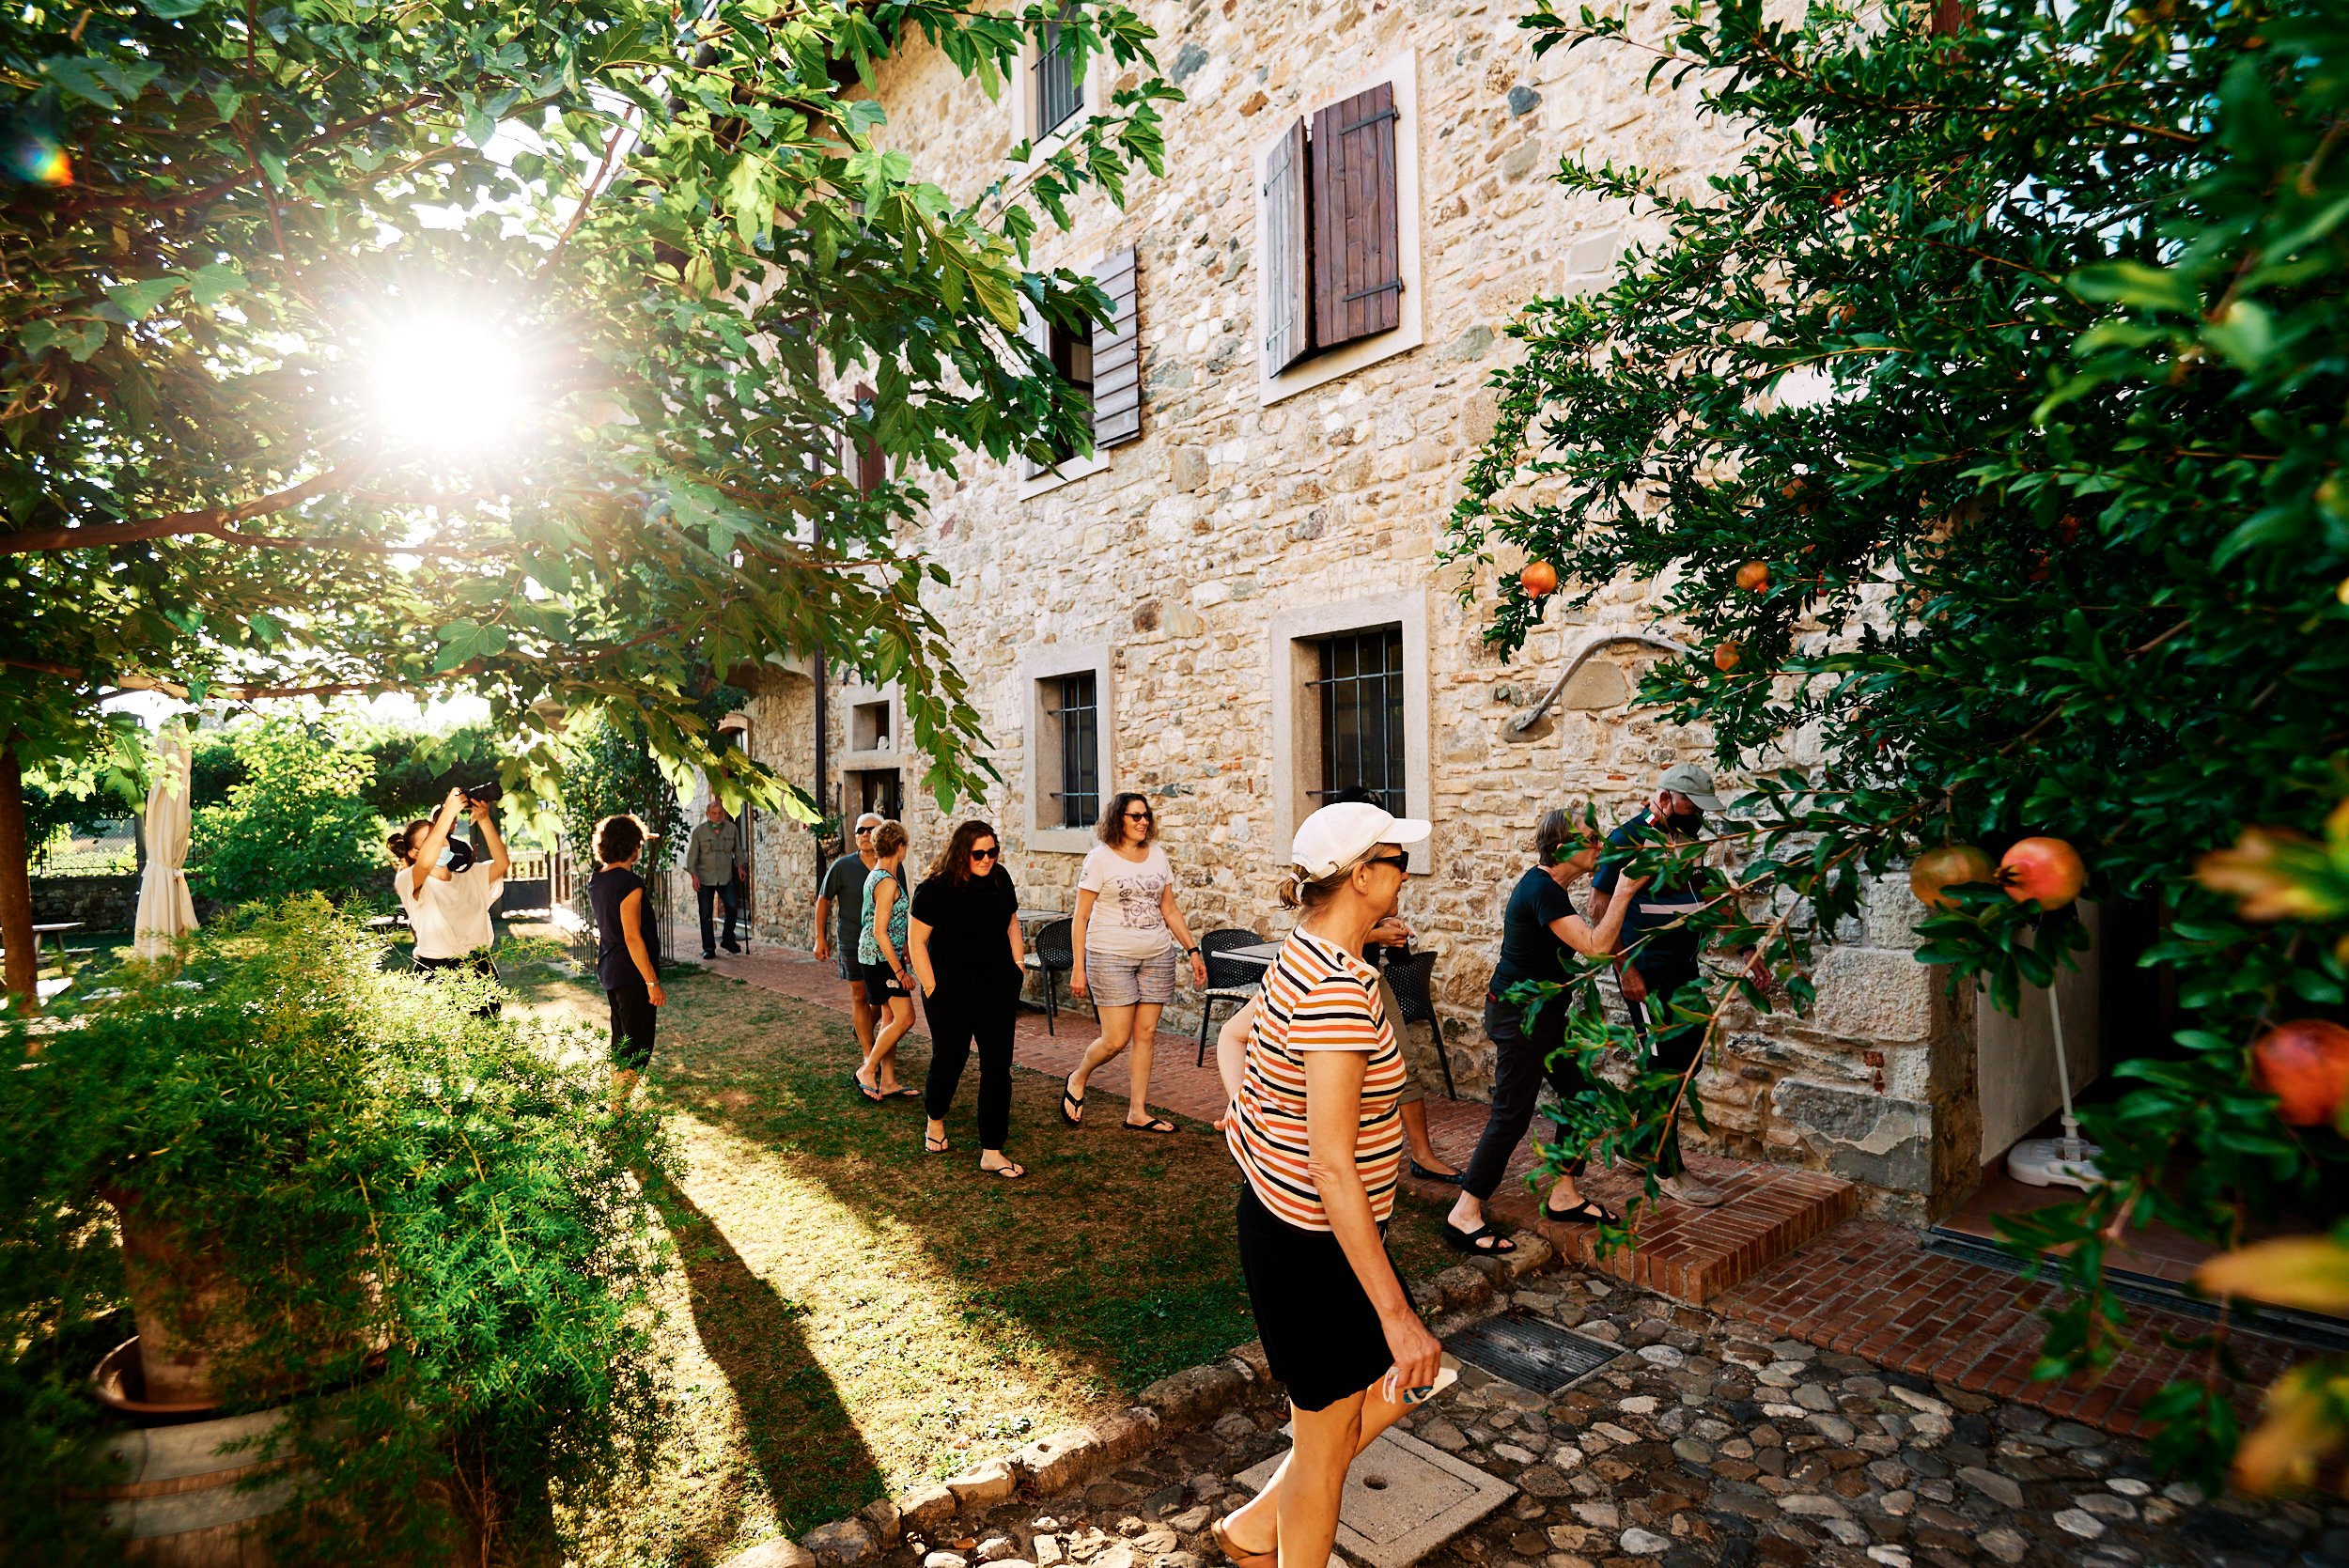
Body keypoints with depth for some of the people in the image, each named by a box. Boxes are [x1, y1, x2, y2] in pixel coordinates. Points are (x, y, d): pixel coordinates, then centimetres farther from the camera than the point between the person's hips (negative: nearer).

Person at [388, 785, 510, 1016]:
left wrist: (484, 820, -14)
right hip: (436, 972, -4)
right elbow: (426, 864, -24)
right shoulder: (408, 881, -1)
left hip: (481, 970, 4)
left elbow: (502, 863, -5)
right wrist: (448, 814, -27)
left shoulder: (471, 876, 13)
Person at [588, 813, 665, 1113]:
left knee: (620, 1044, 19)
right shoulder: (628, 882, -20)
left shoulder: (596, 880, 7)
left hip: (608, 971, 9)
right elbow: (633, 938, -22)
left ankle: (615, 1108, 27)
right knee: (637, 1051, -1)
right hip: (631, 974, -9)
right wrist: (652, 982, -20)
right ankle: (618, 1115, 1)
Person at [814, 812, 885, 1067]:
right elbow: (824, 900, 2)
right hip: (852, 943, -2)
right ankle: (868, 1054, 15)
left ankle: (863, 1031, 41)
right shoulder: (842, 867, -8)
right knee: (859, 996, 5)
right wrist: (820, 938, 0)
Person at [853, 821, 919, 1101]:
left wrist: (902, 953, 33)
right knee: (904, 1019, -9)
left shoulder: (876, 875, 11)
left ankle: (888, 1082, 15)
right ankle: (866, 1071, 1)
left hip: (883, 956, 10)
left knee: (891, 1019, 11)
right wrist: (900, 971, -20)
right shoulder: (888, 882, -19)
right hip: (881, 958, -10)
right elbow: (880, 932, -22)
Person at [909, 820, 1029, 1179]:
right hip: (951, 991, -4)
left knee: (998, 1065, 1)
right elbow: (917, 941, -9)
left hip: (998, 988, 4)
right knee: (949, 1059, 8)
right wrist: (931, 989, -11)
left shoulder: (1000, 879, 2)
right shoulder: (935, 889, -13)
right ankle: (935, 1120, 41)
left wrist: (1018, 964, 9)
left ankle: (992, 1153, 9)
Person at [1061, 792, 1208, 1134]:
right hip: (1110, 956, -5)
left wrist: (1193, 951, 8)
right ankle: (1077, 1080, 24)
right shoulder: (1100, 858, -5)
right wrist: (1079, 969, -8)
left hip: (1157, 956, 5)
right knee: (1116, 1039, -5)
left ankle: (1138, 1113, 17)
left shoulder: (1157, 855, 9)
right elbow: (1081, 917, -5)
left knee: (1146, 1034, 5)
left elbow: (1169, 909, 14)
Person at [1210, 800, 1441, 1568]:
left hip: (1283, 1216, 9)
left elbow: (1231, 1043, 16)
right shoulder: (1338, 988, -29)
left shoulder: (1307, 957, 2)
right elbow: (1334, 1168, -30)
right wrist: (1395, 1313, -25)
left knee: (1394, 1389, 23)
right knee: (1328, 1437, 13)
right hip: (1311, 1239, -9)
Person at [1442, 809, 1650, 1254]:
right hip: (1518, 1015, -10)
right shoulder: (1542, 891, -22)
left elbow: (1589, 930, 25)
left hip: (1543, 1012, 10)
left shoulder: (1547, 884, 8)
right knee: (1512, 1116, -5)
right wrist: (1626, 891, -20)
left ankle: (1564, 1198, 26)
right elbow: (1596, 946, -27)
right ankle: (1464, 1216, 4)